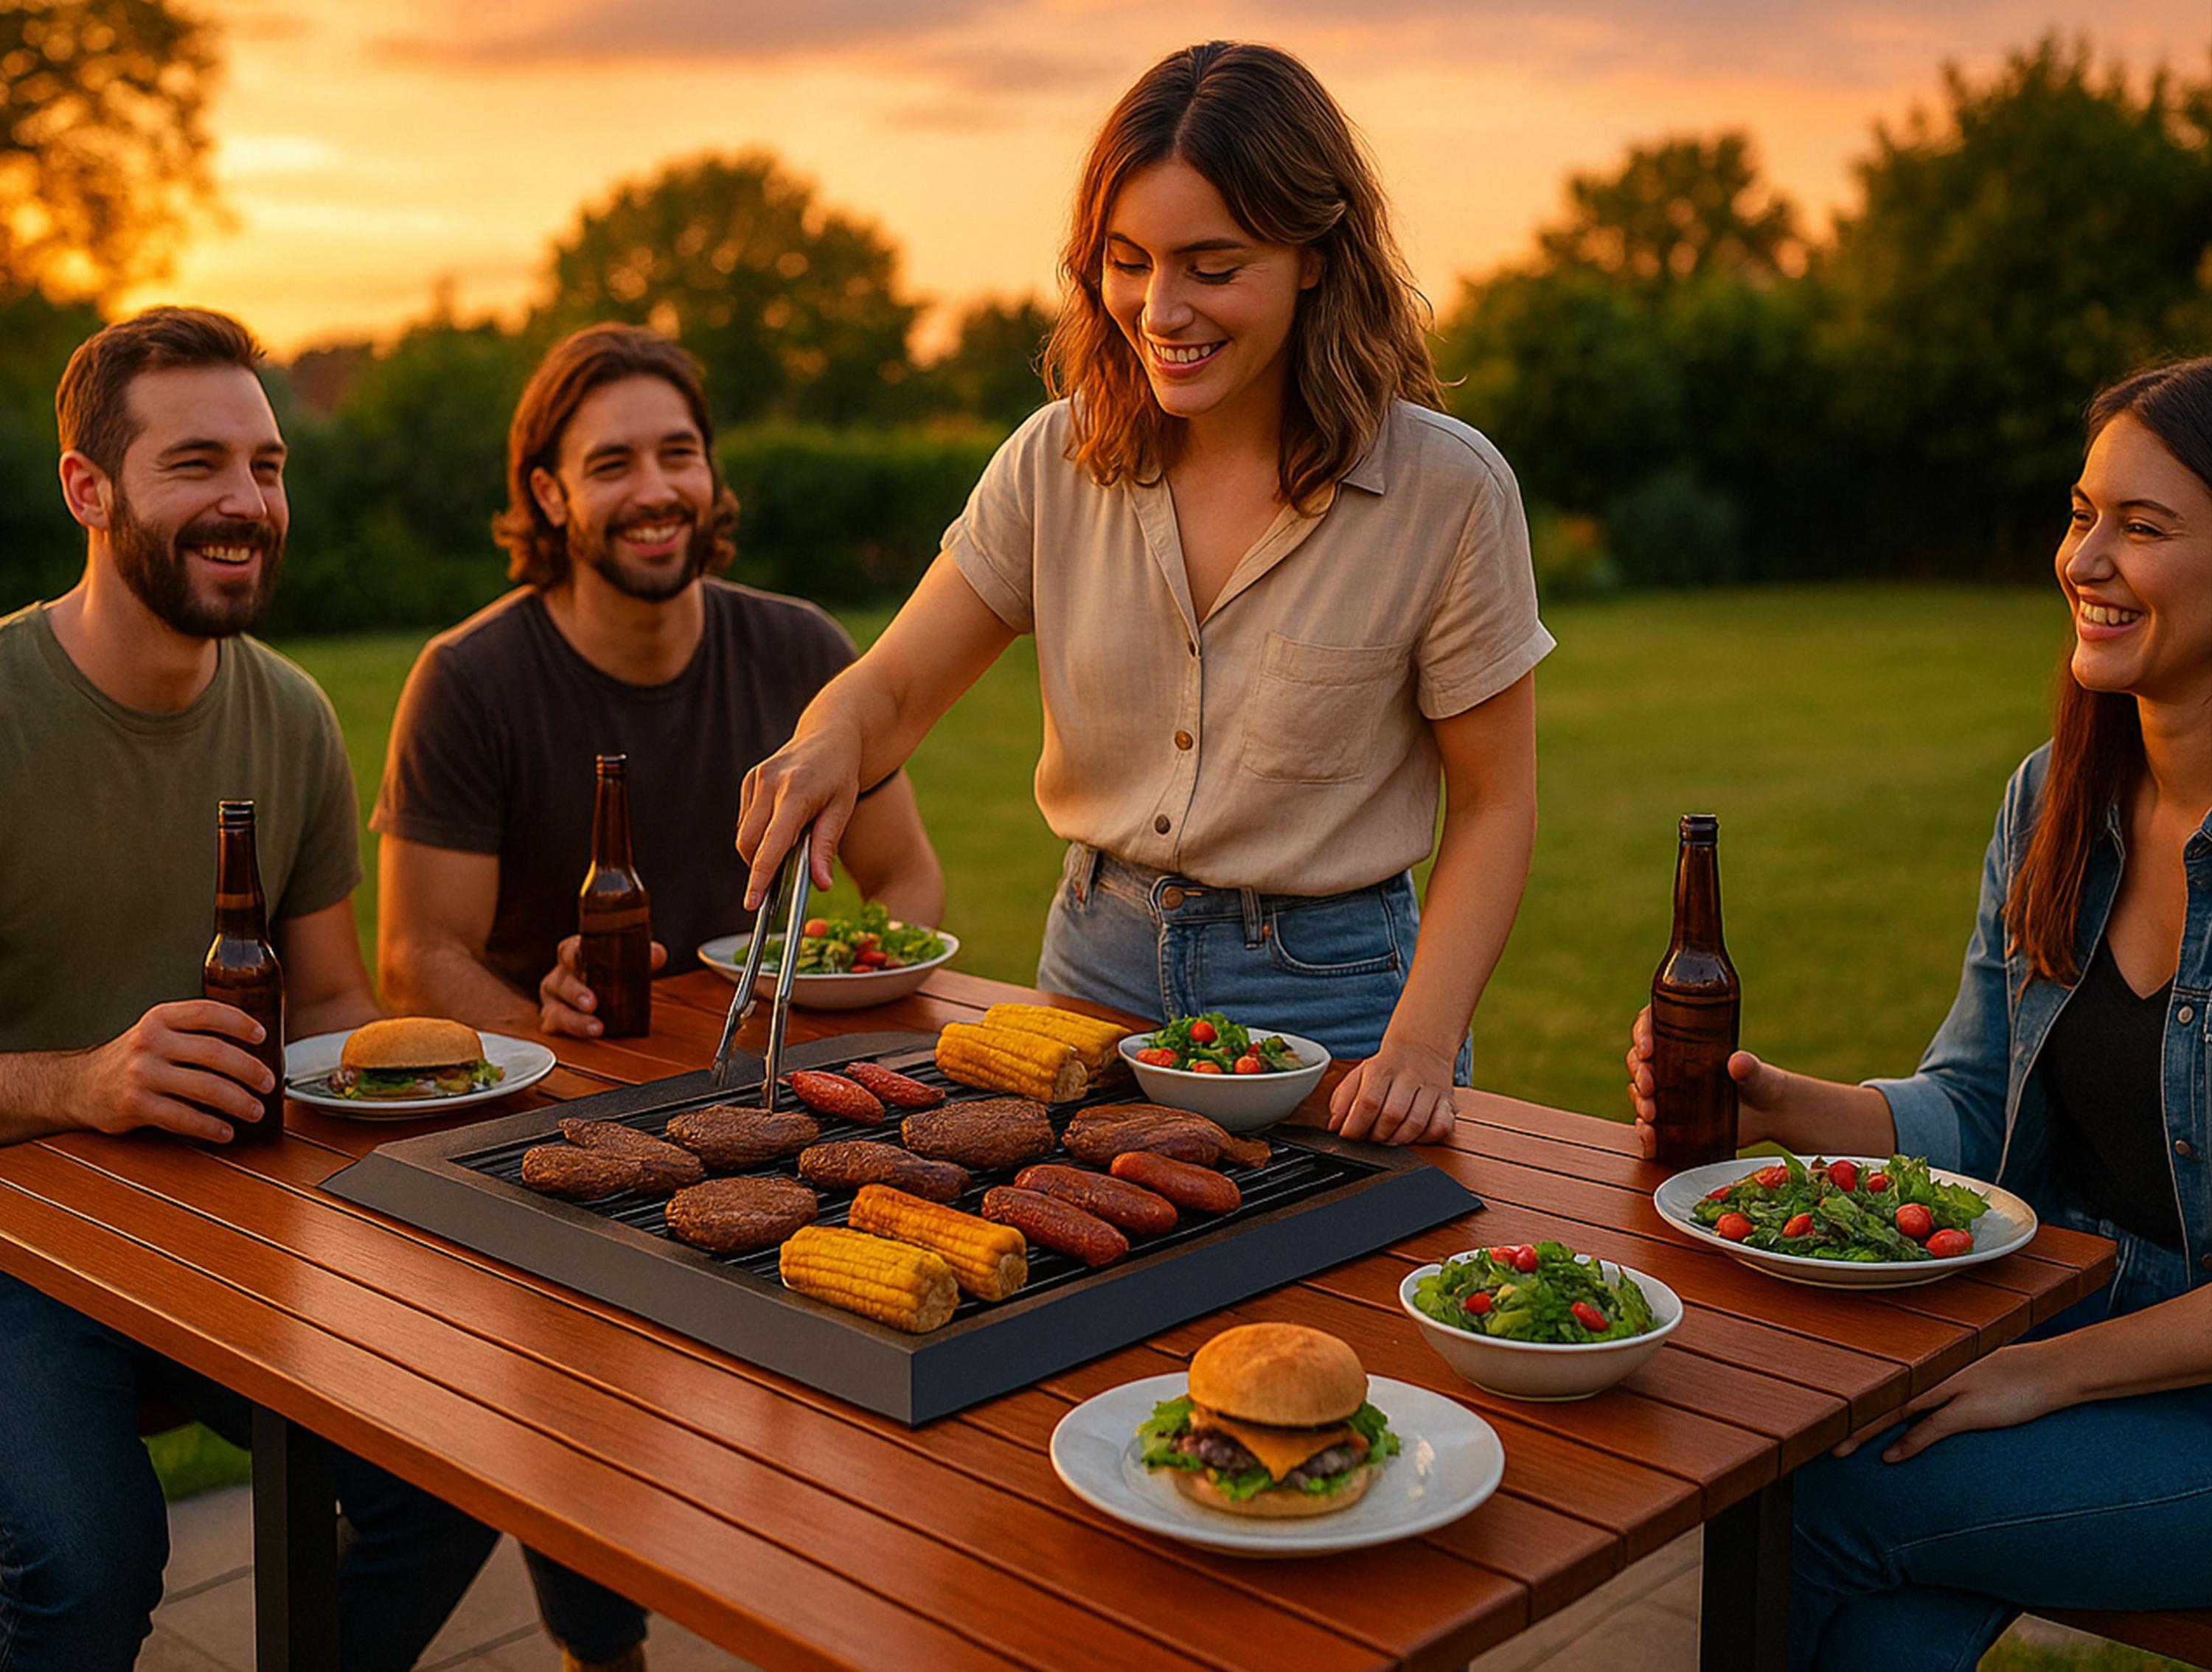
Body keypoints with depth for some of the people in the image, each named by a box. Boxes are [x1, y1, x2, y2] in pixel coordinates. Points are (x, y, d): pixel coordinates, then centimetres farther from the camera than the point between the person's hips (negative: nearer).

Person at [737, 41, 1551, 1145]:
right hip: (1099, 963, 4)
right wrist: (827, 743, -27)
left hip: (1325, 988, -3)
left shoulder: (1447, 491, -15)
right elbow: (891, 690, -3)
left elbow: (1493, 807, -9)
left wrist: (1421, 1044, -21)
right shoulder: (1059, 459, -6)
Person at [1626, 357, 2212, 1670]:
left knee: (1819, 1503, -20)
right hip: (2068, 1330, 5)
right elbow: (1972, 1109, 8)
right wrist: (1781, 1106, -10)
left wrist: (2046, 1372, -20)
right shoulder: (2055, 800, 4)